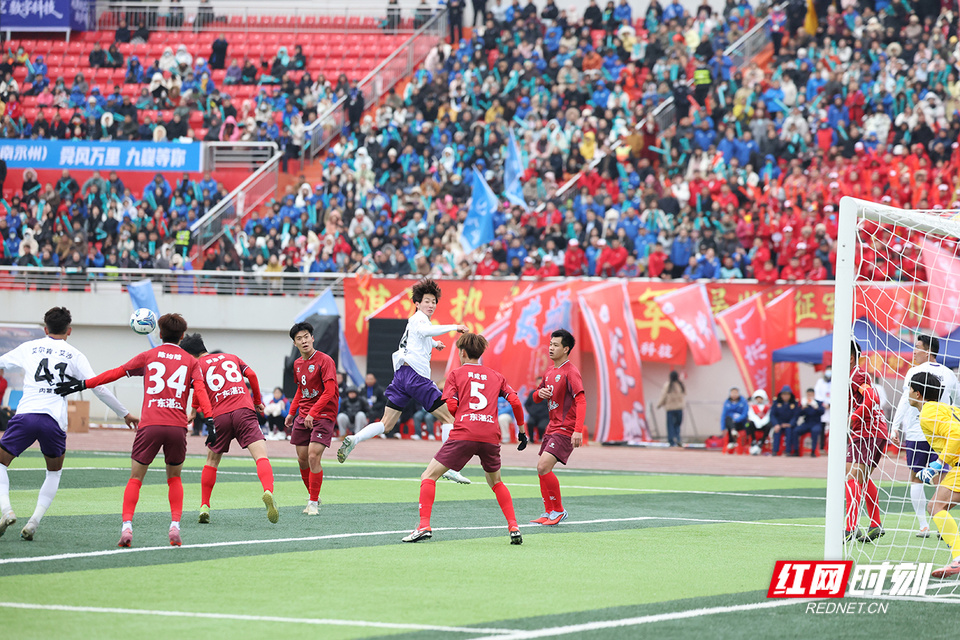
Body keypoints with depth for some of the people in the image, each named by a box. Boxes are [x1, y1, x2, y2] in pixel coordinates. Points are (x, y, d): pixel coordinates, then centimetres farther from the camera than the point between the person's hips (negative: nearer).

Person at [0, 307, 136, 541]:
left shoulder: (29, 347, 13)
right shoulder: (74, 355, 12)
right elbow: (99, 388, 9)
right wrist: (125, 414, 19)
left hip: (25, 416, -1)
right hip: (54, 421, 1)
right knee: (55, 472, 23)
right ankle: (35, 520, 6)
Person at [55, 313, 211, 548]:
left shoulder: (148, 356, 11)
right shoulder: (190, 361, 12)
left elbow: (115, 373, 8)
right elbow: (200, 390, -3)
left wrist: (83, 384, 11)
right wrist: (209, 418, -11)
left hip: (150, 425, -1)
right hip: (178, 427, 1)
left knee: (135, 478, 7)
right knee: (174, 478, 19)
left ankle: (126, 526, -10)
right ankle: (175, 526, 3)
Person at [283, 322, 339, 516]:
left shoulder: (325, 361, -13)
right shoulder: (297, 364, 10)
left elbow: (329, 391, -19)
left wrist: (313, 413, -25)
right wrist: (292, 412, 19)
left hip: (323, 415, -7)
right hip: (303, 416, 7)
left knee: (313, 456, -16)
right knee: (302, 458, 6)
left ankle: (314, 502, -6)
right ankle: (312, 495, 24)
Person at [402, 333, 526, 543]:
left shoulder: (456, 374, 10)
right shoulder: (495, 376, 20)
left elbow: (450, 406, 0)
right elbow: (515, 401, 11)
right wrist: (521, 430, 20)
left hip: (463, 434, -4)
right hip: (491, 437, 4)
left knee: (429, 477, 4)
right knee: (496, 482, 26)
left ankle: (424, 526, -12)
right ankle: (514, 528, 11)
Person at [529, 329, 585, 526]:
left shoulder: (570, 372, -13)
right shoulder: (549, 372, 14)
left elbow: (581, 401, -21)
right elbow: (536, 397, 26)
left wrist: (578, 430, -30)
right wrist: (539, 393, 0)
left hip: (566, 431, -9)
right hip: (552, 428, 9)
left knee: (543, 467, -19)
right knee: (542, 469, 8)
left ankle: (559, 511, -6)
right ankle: (548, 514, 17)